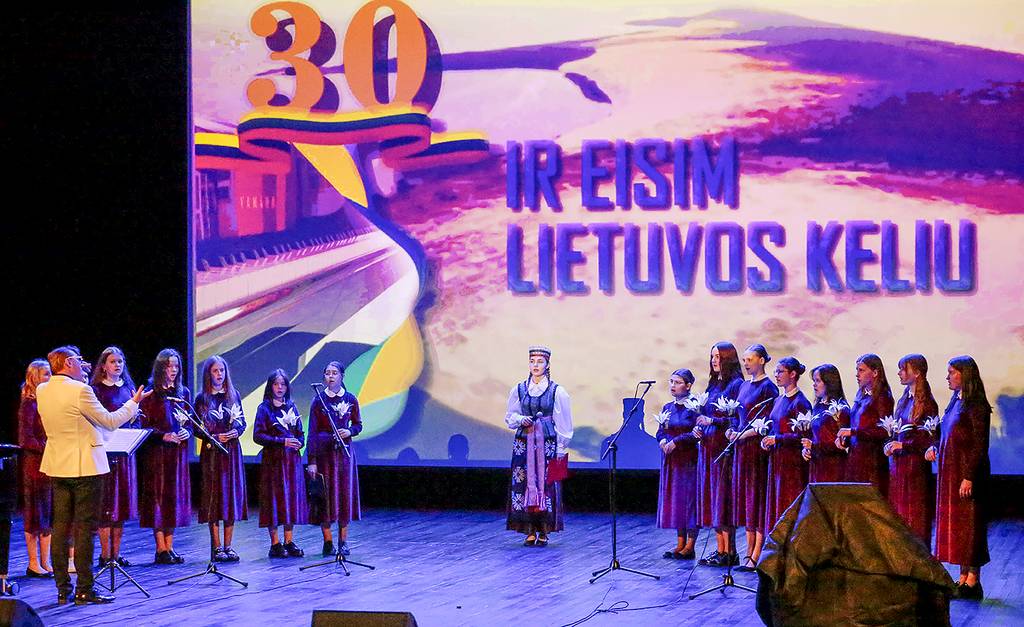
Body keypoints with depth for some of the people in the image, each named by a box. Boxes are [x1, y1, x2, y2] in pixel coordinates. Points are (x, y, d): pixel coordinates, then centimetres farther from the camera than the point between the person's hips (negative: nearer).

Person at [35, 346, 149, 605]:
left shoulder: (42, 391, 5)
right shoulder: (80, 391, -16)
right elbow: (110, 421, -9)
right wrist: (134, 403, 5)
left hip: (57, 467, 7)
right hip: (84, 467, -7)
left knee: (60, 527, 8)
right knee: (84, 528, -3)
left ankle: (62, 589, 10)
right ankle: (84, 590, -2)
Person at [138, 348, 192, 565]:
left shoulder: (183, 392, 11)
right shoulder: (151, 393, -3)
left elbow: (190, 423, 15)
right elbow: (144, 426, -6)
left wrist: (186, 432, -6)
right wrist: (163, 436, -20)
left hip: (178, 452, 5)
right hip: (156, 452, -5)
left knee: (175, 496, 5)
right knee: (158, 496, -5)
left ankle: (169, 547, 9)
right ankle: (161, 549, -3)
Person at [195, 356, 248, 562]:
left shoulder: (234, 395, 10)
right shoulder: (202, 399, 1)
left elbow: (243, 421, 11)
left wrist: (236, 432, -10)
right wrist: (214, 437, -15)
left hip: (232, 450, 3)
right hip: (212, 451, -3)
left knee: (232, 494, 2)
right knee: (214, 495, -5)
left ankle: (228, 546, 7)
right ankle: (216, 547, -2)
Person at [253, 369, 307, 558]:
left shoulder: (292, 407, 13)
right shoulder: (264, 408, -2)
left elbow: (300, 433, 17)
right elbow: (258, 436, -9)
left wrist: (299, 443, -6)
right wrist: (282, 441, -16)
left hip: (292, 459, 5)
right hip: (273, 459, -5)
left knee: (292, 495, 4)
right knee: (275, 497, -5)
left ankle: (289, 542, 10)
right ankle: (275, 544, 0)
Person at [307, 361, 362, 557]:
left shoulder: (350, 399, 4)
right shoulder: (318, 400, -2)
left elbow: (358, 424, 14)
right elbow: (312, 432, -4)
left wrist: (349, 431, -10)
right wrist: (311, 461, -10)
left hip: (344, 451, 2)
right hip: (323, 451, -2)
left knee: (345, 493, 2)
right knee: (325, 495, -2)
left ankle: (343, 541, 11)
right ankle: (328, 542, 6)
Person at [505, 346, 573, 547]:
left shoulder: (557, 391, 0)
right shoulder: (519, 390, 7)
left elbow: (563, 424, 2)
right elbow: (509, 417, 15)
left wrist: (561, 449, -2)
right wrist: (521, 420, -6)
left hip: (548, 444, -2)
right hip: (523, 444, 2)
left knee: (546, 484, -5)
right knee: (524, 483, -2)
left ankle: (544, 532, 2)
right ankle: (530, 531, 4)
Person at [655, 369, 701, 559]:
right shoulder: (668, 408, 13)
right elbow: (660, 432, 12)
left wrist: (677, 441, -16)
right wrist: (663, 441, -9)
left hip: (689, 461, -7)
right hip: (671, 462, 7)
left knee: (690, 498, -5)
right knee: (674, 499, 7)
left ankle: (689, 547, -2)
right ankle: (680, 544, 12)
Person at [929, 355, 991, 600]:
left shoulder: (976, 406, -13)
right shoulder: (955, 402, 13)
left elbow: (980, 445, -16)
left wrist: (969, 477, -21)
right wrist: (935, 449, 3)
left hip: (967, 473, -9)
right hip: (950, 472, 9)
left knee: (968, 524, -6)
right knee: (953, 524, 10)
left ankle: (973, 582, -3)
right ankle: (963, 579, 15)